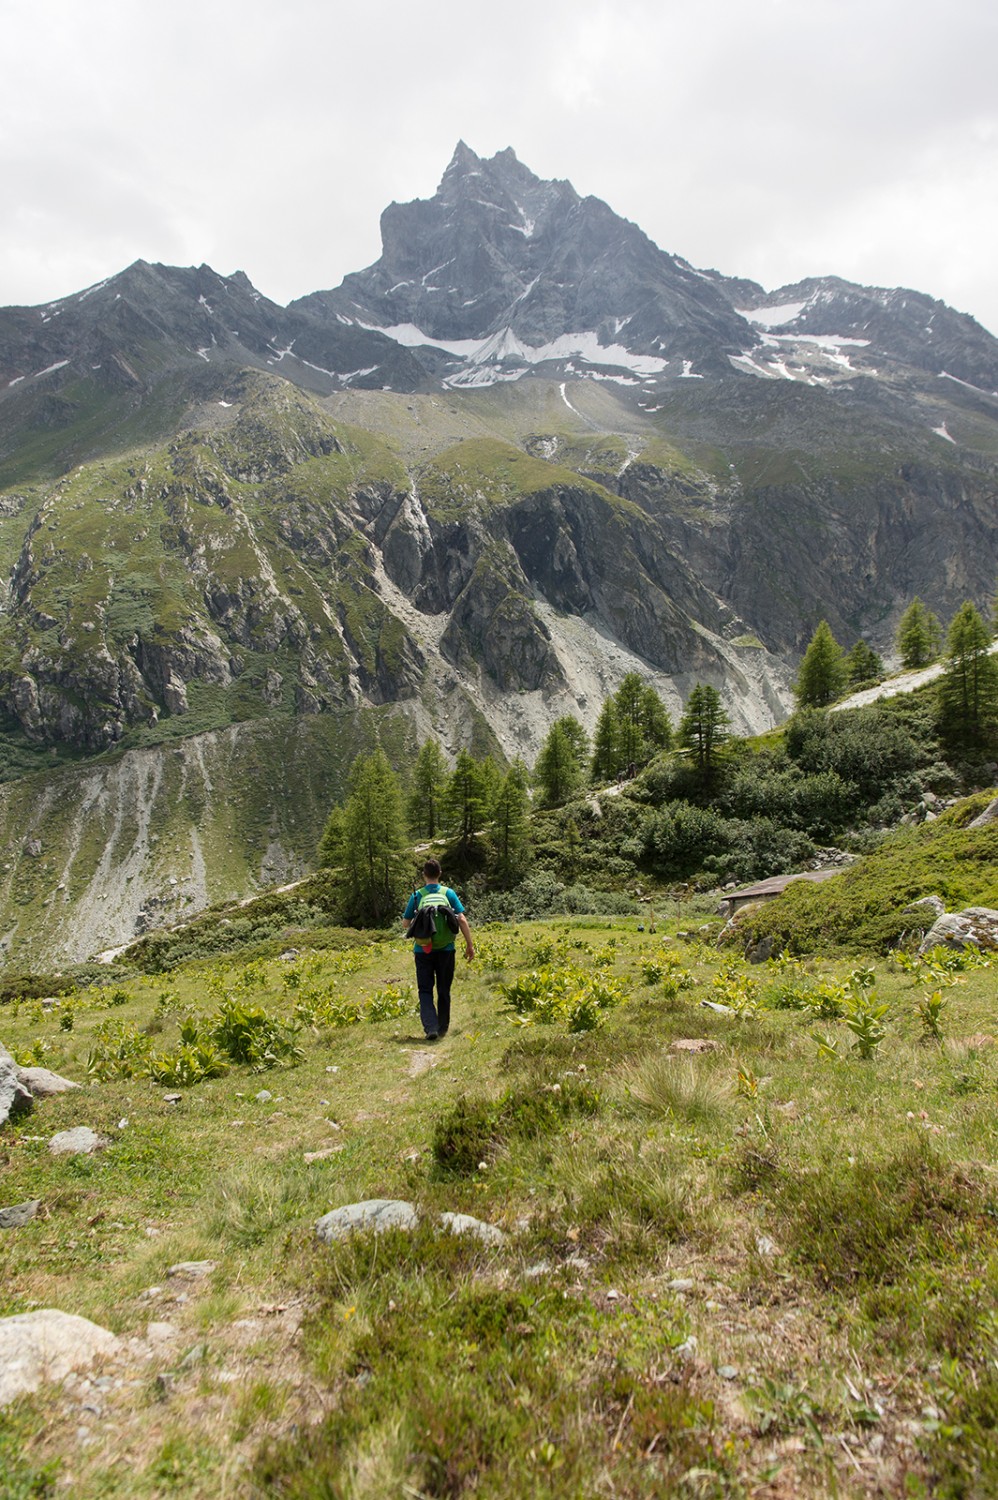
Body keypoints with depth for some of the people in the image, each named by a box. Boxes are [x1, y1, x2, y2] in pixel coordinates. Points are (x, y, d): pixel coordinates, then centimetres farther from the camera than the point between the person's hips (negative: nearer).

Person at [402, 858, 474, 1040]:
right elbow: (462, 920, -8)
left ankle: (430, 1027, -12)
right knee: (444, 991, 14)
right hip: (445, 949, 1)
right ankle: (443, 1028, 24)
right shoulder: (449, 893, -3)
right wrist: (469, 945, -2)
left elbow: (406, 923, 3)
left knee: (425, 991, 5)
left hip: (423, 950, -1)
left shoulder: (417, 895, -3)